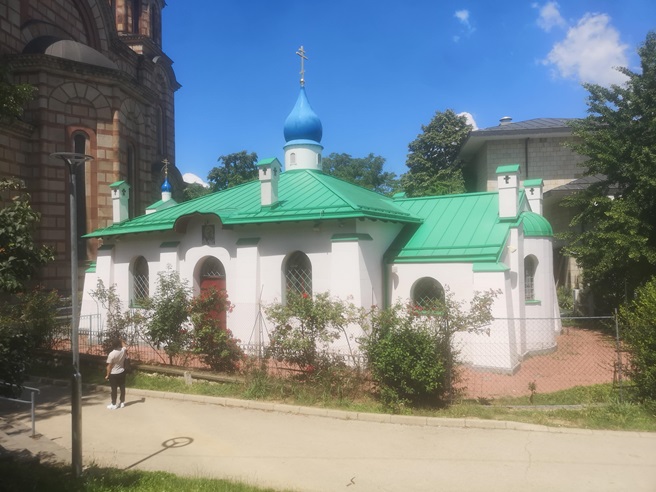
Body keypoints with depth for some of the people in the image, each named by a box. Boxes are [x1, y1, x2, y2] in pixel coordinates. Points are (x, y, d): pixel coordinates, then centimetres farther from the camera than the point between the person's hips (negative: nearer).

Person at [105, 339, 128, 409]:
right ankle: (122, 402, 21)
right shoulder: (123, 350, -9)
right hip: (122, 373, 5)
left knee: (114, 389, 3)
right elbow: (125, 346, 19)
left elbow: (109, 366, -16)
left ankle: (113, 405, 10)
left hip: (113, 374, -5)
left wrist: (107, 375, -6)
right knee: (122, 388, 12)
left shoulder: (111, 354, -21)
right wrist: (121, 341, 30)